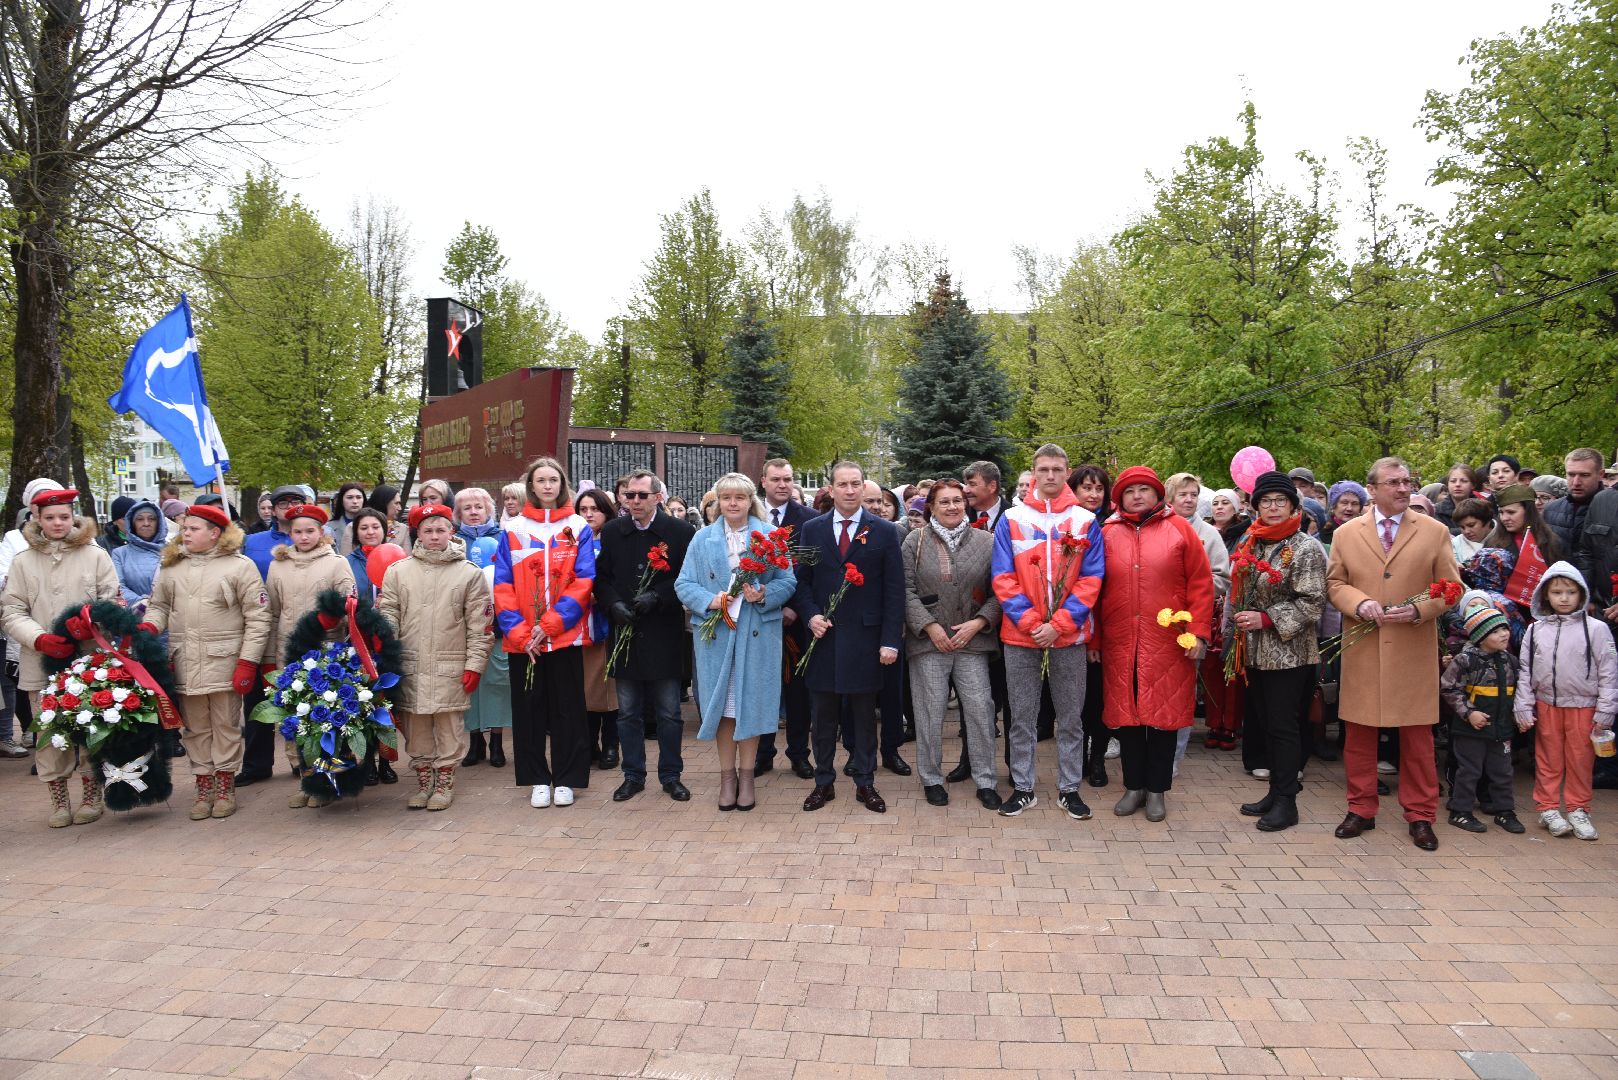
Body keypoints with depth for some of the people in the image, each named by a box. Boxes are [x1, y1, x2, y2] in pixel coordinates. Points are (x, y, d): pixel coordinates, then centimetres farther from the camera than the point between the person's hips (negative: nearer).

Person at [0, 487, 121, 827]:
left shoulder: (96, 555, 2)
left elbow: (111, 603, 1)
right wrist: (40, 639, -13)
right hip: (41, 665, 1)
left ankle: (91, 797, 20)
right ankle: (58, 801, 19)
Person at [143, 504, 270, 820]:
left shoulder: (240, 566, -4)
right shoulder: (172, 567, 11)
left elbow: (258, 618, -7)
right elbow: (159, 605, 20)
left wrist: (248, 662, -12)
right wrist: (150, 626, -3)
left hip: (224, 663, -4)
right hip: (185, 664, 4)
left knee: (226, 727, 6)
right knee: (195, 729, 11)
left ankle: (225, 787, 18)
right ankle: (203, 787, 22)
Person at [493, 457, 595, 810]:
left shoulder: (578, 529, 4)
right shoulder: (513, 530, 6)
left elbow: (583, 582, -4)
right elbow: (502, 585, 2)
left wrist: (550, 623, -14)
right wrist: (518, 631, -10)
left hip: (566, 635, -1)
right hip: (521, 640, 1)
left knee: (567, 708, 4)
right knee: (529, 708, 7)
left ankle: (565, 779, 15)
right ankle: (537, 780, 18)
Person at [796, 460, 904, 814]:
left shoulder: (884, 531, 0)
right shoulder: (812, 529, 6)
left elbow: (894, 590, -2)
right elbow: (802, 580, 9)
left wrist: (891, 640, -8)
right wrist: (810, 615, -9)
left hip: (865, 637, -1)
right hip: (823, 636, 2)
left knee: (864, 715, 9)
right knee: (824, 715, 9)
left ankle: (865, 783, 21)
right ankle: (824, 782, 22)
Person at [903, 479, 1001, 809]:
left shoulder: (987, 541, 4)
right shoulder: (915, 541, 2)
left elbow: (998, 591, 5)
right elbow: (907, 590, -1)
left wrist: (979, 623, -7)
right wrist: (929, 626, -9)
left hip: (973, 640, 1)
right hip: (928, 641, -1)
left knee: (980, 709, 0)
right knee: (930, 711, 4)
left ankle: (985, 781, 13)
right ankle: (931, 779, 19)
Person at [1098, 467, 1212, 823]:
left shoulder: (1178, 529, 2)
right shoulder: (1107, 534, 7)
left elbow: (1201, 582, 0)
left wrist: (1198, 632, -6)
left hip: (1168, 643, -1)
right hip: (1120, 644, 2)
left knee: (1164, 714, 5)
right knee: (1126, 713, 7)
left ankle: (1157, 789, 19)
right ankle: (1134, 786, 22)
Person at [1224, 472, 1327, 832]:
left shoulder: (1306, 548, -10)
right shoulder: (1250, 544, 10)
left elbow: (1311, 603, -15)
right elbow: (1237, 593, 18)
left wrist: (1266, 619, -20)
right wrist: (1232, 633, 13)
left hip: (1288, 654, -7)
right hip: (1255, 652, 7)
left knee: (1283, 726, -2)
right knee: (1264, 724, 13)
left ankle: (1286, 802, 7)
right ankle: (1275, 792, 24)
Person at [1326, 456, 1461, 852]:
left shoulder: (1435, 532, 4)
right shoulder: (1346, 534, 7)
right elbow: (1335, 583, 8)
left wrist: (1418, 610, -13)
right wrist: (1359, 603, -11)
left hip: (1414, 652, -1)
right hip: (1362, 652, 1)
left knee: (1417, 737, 5)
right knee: (1358, 733, 6)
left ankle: (1420, 816, 18)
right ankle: (1361, 809, 19)